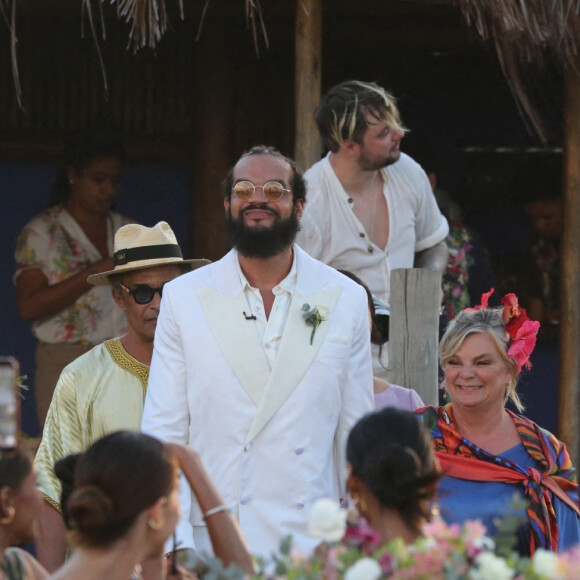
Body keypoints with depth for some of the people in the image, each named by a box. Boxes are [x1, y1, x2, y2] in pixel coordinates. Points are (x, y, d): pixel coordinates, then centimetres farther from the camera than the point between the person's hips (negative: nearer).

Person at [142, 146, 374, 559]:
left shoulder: (347, 300, 9)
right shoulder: (183, 298, 6)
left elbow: (355, 432, 9)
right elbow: (163, 431, 2)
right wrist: (174, 547, -7)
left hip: (312, 541, 1)